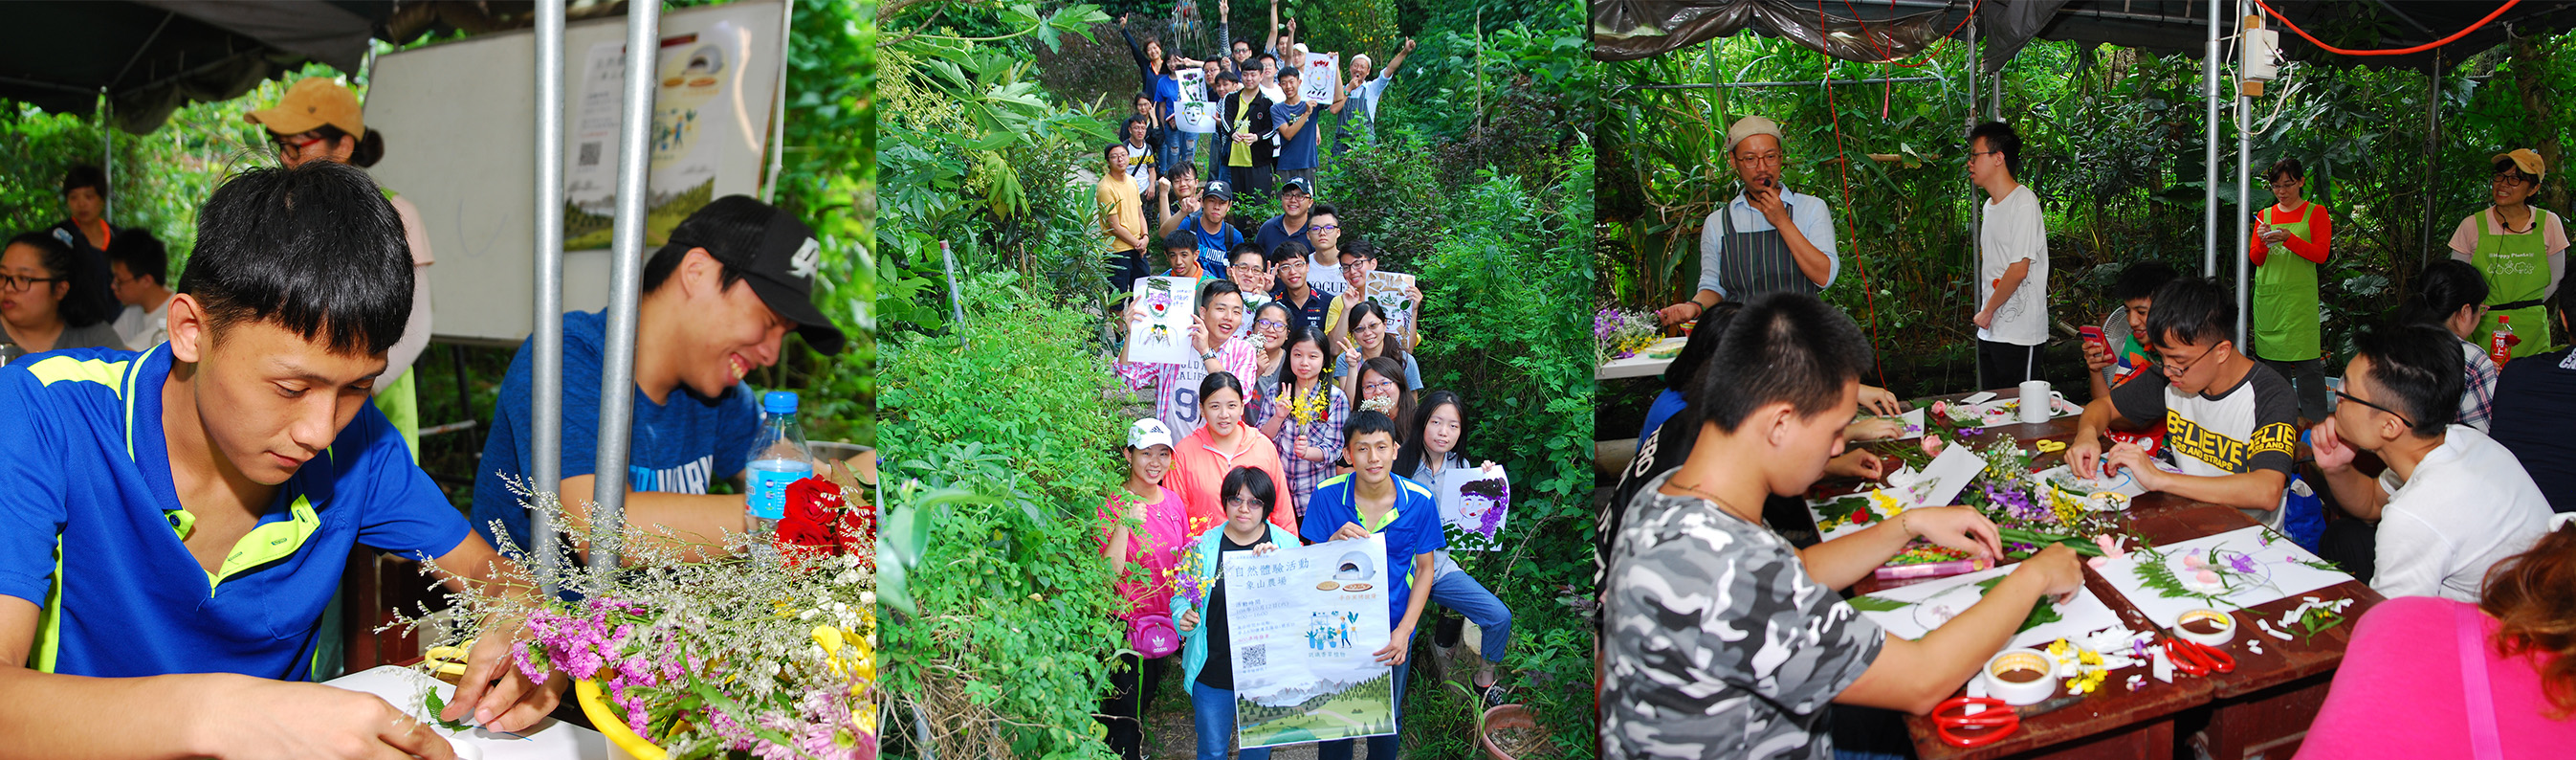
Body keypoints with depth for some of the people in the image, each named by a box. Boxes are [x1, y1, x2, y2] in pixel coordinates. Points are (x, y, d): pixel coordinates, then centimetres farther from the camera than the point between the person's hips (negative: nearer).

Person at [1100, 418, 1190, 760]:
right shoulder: (1113, 505, -14)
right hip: (1127, 624, -5)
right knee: (1124, 717, 1)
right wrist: (1124, 523, -30)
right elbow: (1110, 572, -23)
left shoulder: (1174, 502, 3)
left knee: (1144, 702, 21)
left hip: (1166, 624, 6)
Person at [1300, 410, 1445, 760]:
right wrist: (1334, 542, -29)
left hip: (1393, 630, 0)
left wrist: (1404, 631, -13)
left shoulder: (1420, 501, -14)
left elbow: (1424, 570, -3)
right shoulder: (1327, 496, -14)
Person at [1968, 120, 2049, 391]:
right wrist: (1985, 313, 11)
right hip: (1989, 331, 9)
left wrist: (1987, 311, -9)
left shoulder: (2024, 202, -13)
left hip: (2019, 335, -9)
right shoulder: (1989, 206, 15)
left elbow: (2019, 269, -18)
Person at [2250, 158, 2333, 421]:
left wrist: (2289, 238, -17)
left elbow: (2320, 254, -4)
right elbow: (2255, 259, 11)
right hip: (2267, 296, 4)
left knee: (2306, 362, -9)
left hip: (2300, 297, -4)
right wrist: (2262, 242, -11)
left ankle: (2316, 423, -6)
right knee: (2273, 360, 4)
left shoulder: (2316, 213, 6)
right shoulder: (2264, 215, 14)